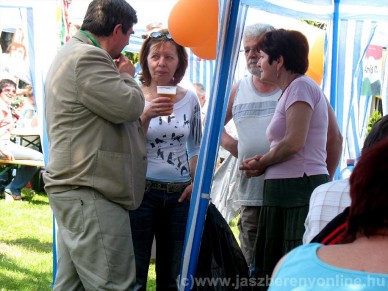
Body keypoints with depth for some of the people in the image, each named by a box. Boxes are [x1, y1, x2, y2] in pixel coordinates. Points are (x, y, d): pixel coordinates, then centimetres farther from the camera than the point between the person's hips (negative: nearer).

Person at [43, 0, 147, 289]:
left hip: (75, 189, 12)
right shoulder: (87, 58, -15)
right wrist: (127, 77, 0)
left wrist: (119, 77, 19)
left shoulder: (71, 54, 21)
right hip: (90, 194, -12)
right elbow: (128, 106, -18)